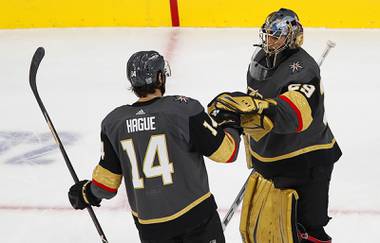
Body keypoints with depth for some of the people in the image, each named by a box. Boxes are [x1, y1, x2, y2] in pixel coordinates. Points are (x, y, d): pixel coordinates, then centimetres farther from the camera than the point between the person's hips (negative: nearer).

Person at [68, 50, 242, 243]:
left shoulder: (114, 122, -3)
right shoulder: (184, 109, -15)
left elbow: (107, 178, 4)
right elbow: (224, 152, -9)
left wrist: (88, 193, 25)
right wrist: (232, 126, 12)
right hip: (195, 214, -4)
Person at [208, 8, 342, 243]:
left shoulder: (302, 69, -25)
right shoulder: (261, 57, 2)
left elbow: (293, 114, -43)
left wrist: (252, 107, -59)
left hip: (304, 163, -8)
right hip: (268, 159, 8)